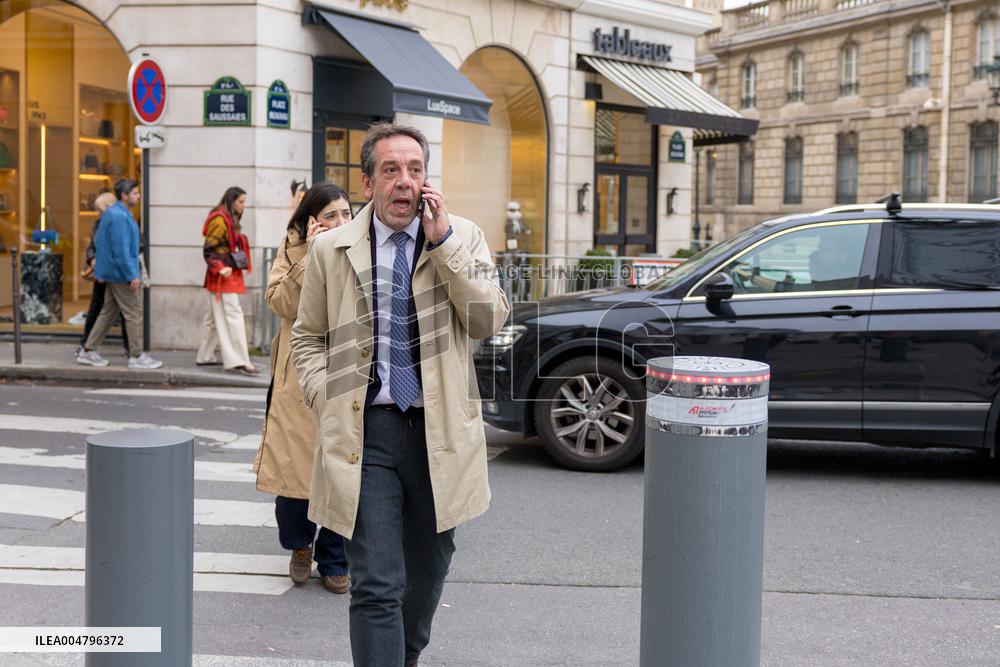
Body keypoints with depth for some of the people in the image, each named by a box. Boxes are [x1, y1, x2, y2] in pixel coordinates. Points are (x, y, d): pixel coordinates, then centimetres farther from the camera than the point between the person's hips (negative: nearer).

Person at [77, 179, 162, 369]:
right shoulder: (120, 216, -18)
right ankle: (136, 356, 1)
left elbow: (98, 242, 20)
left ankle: (88, 351, 18)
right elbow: (122, 249, -23)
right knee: (134, 313, -3)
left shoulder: (111, 213, 14)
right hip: (121, 274, -10)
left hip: (112, 273, 10)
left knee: (109, 312, 15)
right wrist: (132, 276, -21)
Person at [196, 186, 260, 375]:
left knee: (215, 315, 14)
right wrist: (220, 267, -27)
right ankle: (239, 361, -16)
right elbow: (209, 250, -17)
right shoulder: (219, 220, -14)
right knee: (233, 314, -13)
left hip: (230, 274, 10)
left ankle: (205, 356, 21)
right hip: (222, 276, -10)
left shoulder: (230, 220, 17)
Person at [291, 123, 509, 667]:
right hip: (365, 430, -2)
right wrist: (328, 399, -2)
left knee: (429, 568, 20)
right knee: (376, 585, -7)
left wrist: (443, 241, -15)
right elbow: (307, 337, 13)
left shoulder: (462, 237, 2)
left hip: (440, 428, 2)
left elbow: (489, 320, -11)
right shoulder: (331, 248, 2)